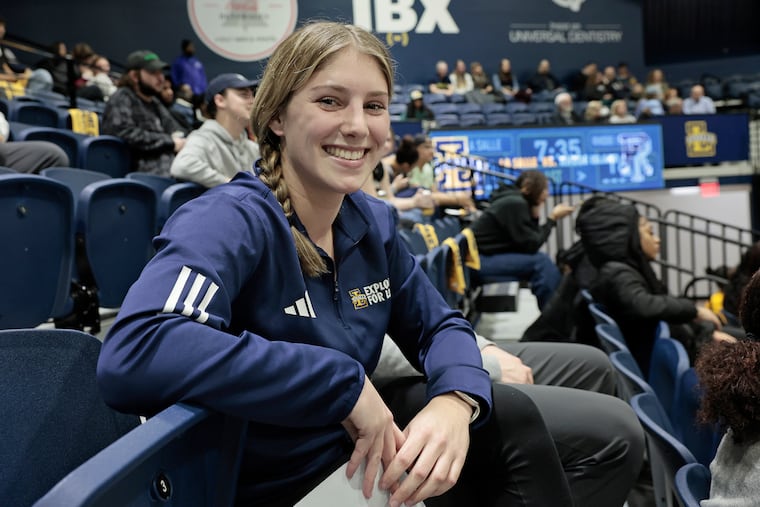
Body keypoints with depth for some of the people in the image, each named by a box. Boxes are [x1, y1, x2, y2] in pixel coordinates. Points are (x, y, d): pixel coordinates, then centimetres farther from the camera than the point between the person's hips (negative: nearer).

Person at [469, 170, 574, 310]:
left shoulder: (516, 201, 11)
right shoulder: (515, 204, -17)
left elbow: (528, 241, 9)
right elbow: (531, 246, -18)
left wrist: (535, 215, -2)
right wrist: (552, 218, -10)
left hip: (489, 254, 10)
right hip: (481, 260, -10)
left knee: (542, 261, 3)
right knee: (541, 262, -16)